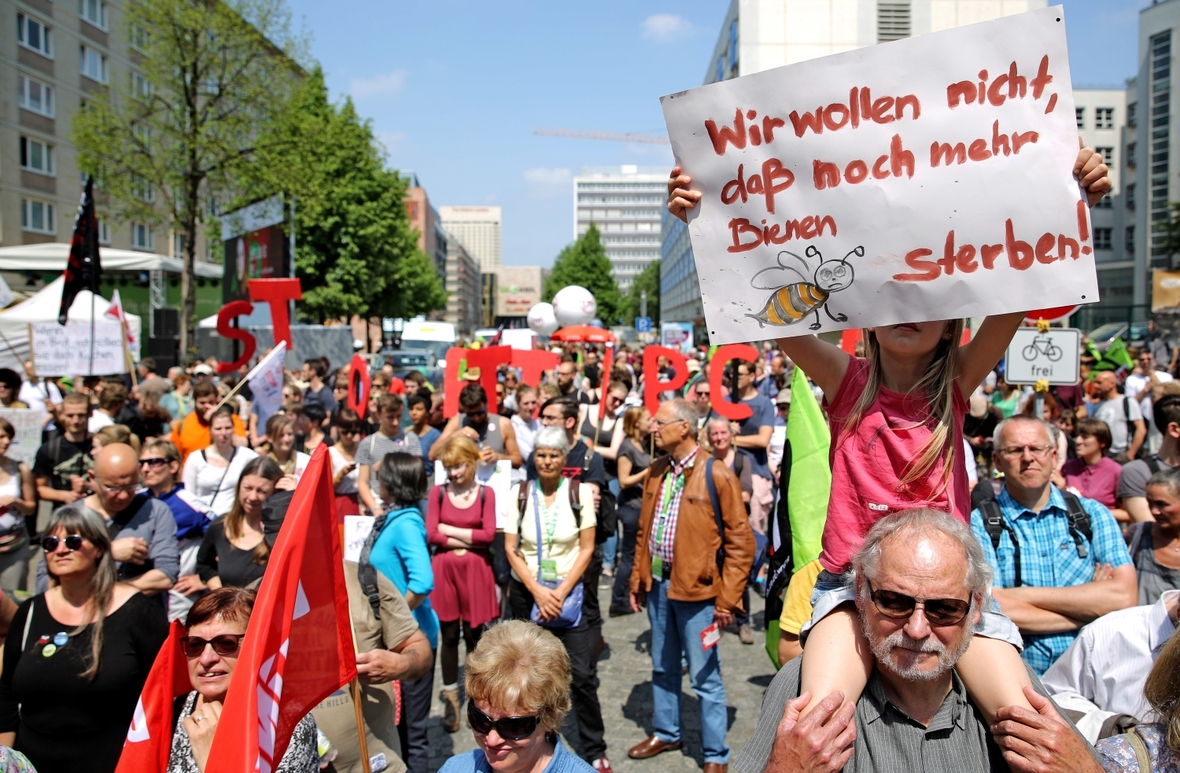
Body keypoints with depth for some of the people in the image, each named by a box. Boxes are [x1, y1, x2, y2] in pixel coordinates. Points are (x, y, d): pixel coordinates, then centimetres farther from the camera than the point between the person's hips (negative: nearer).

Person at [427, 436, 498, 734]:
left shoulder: (486, 493, 0)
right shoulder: (438, 492, 1)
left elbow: (489, 534, -8)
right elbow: (431, 534, -6)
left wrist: (449, 530, -7)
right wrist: (469, 540, -9)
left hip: (476, 570, 0)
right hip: (444, 569, 0)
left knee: (474, 634, 6)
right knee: (449, 635, 6)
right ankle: (451, 698, 19)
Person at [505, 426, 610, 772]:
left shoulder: (580, 491, -4)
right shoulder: (521, 493, -1)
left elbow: (587, 549, -4)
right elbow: (511, 550, -2)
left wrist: (560, 593, -11)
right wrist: (539, 592, -11)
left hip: (573, 594, -1)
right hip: (528, 595, 1)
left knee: (583, 677, -2)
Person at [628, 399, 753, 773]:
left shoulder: (717, 475, -13)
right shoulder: (656, 472, 7)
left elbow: (740, 542, -12)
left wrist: (728, 599, -13)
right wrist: (637, 580, 12)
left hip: (696, 588, -6)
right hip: (658, 584, 6)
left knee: (704, 676, 3)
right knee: (662, 667, 20)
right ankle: (665, 733, 38)